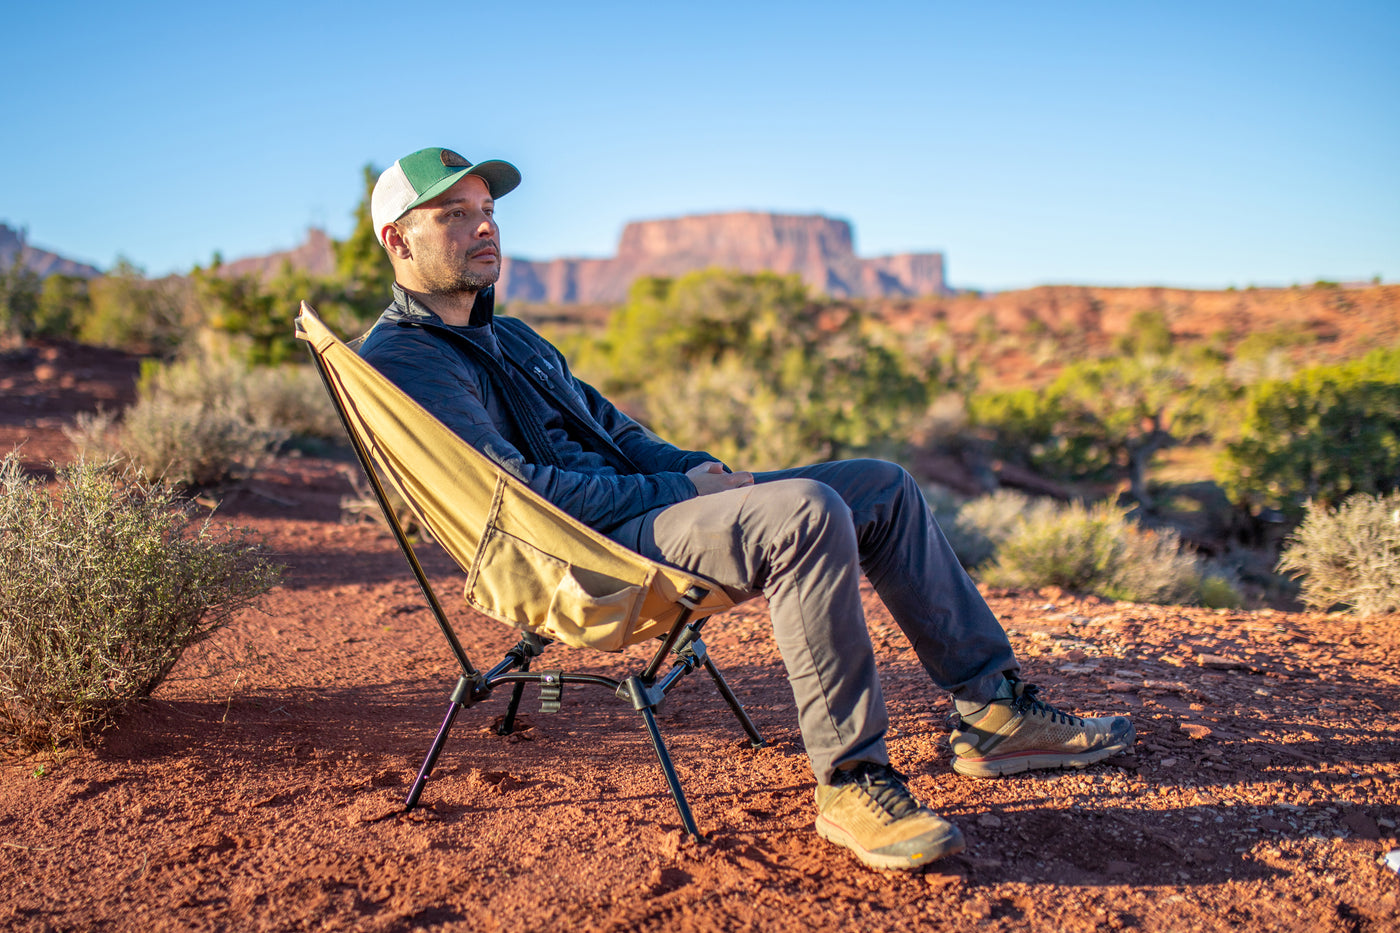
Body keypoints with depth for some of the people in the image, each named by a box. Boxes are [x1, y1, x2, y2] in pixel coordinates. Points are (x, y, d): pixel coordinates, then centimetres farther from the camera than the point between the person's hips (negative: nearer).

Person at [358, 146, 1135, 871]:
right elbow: (517, 488, -18)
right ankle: (851, 784, -25)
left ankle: (993, 711, 8)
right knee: (807, 512, -33)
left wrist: (700, 469, 5)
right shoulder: (401, 359, -7)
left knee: (883, 487, 5)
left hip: (638, 504, 10)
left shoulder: (509, 337, 25)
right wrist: (679, 491, -14)